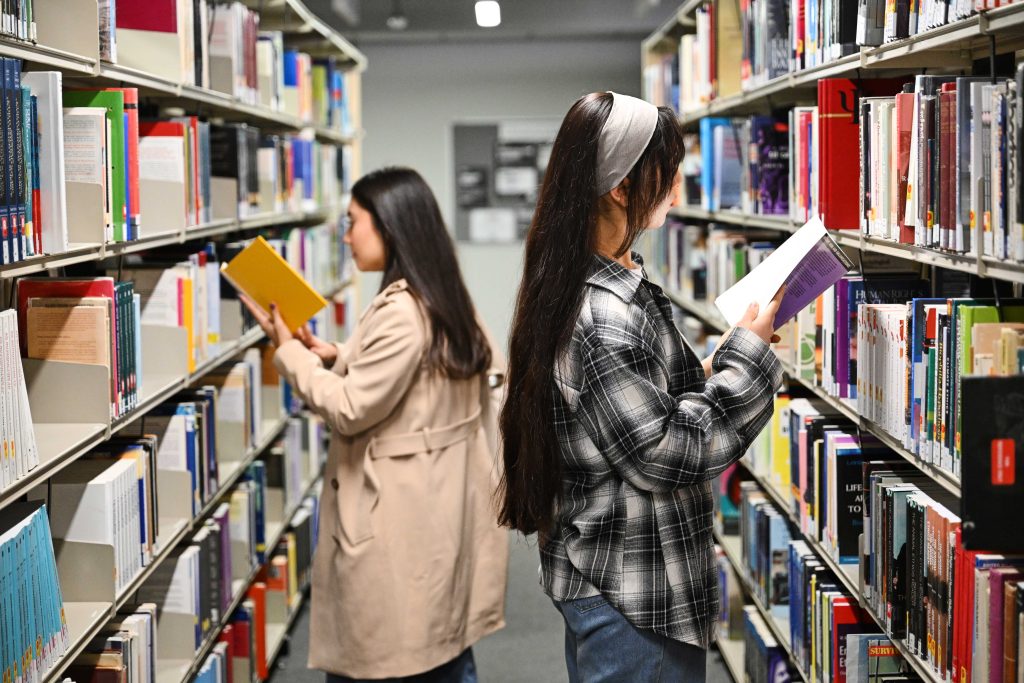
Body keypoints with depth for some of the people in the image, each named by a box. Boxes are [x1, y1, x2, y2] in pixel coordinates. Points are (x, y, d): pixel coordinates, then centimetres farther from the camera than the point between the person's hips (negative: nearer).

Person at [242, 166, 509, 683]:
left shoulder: (400, 312, -20)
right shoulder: (442, 301, 10)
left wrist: (288, 348, -7)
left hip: (400, 518, -10)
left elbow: (349, 410, -17)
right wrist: (337, 356, 10)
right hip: (438, 508, 10)